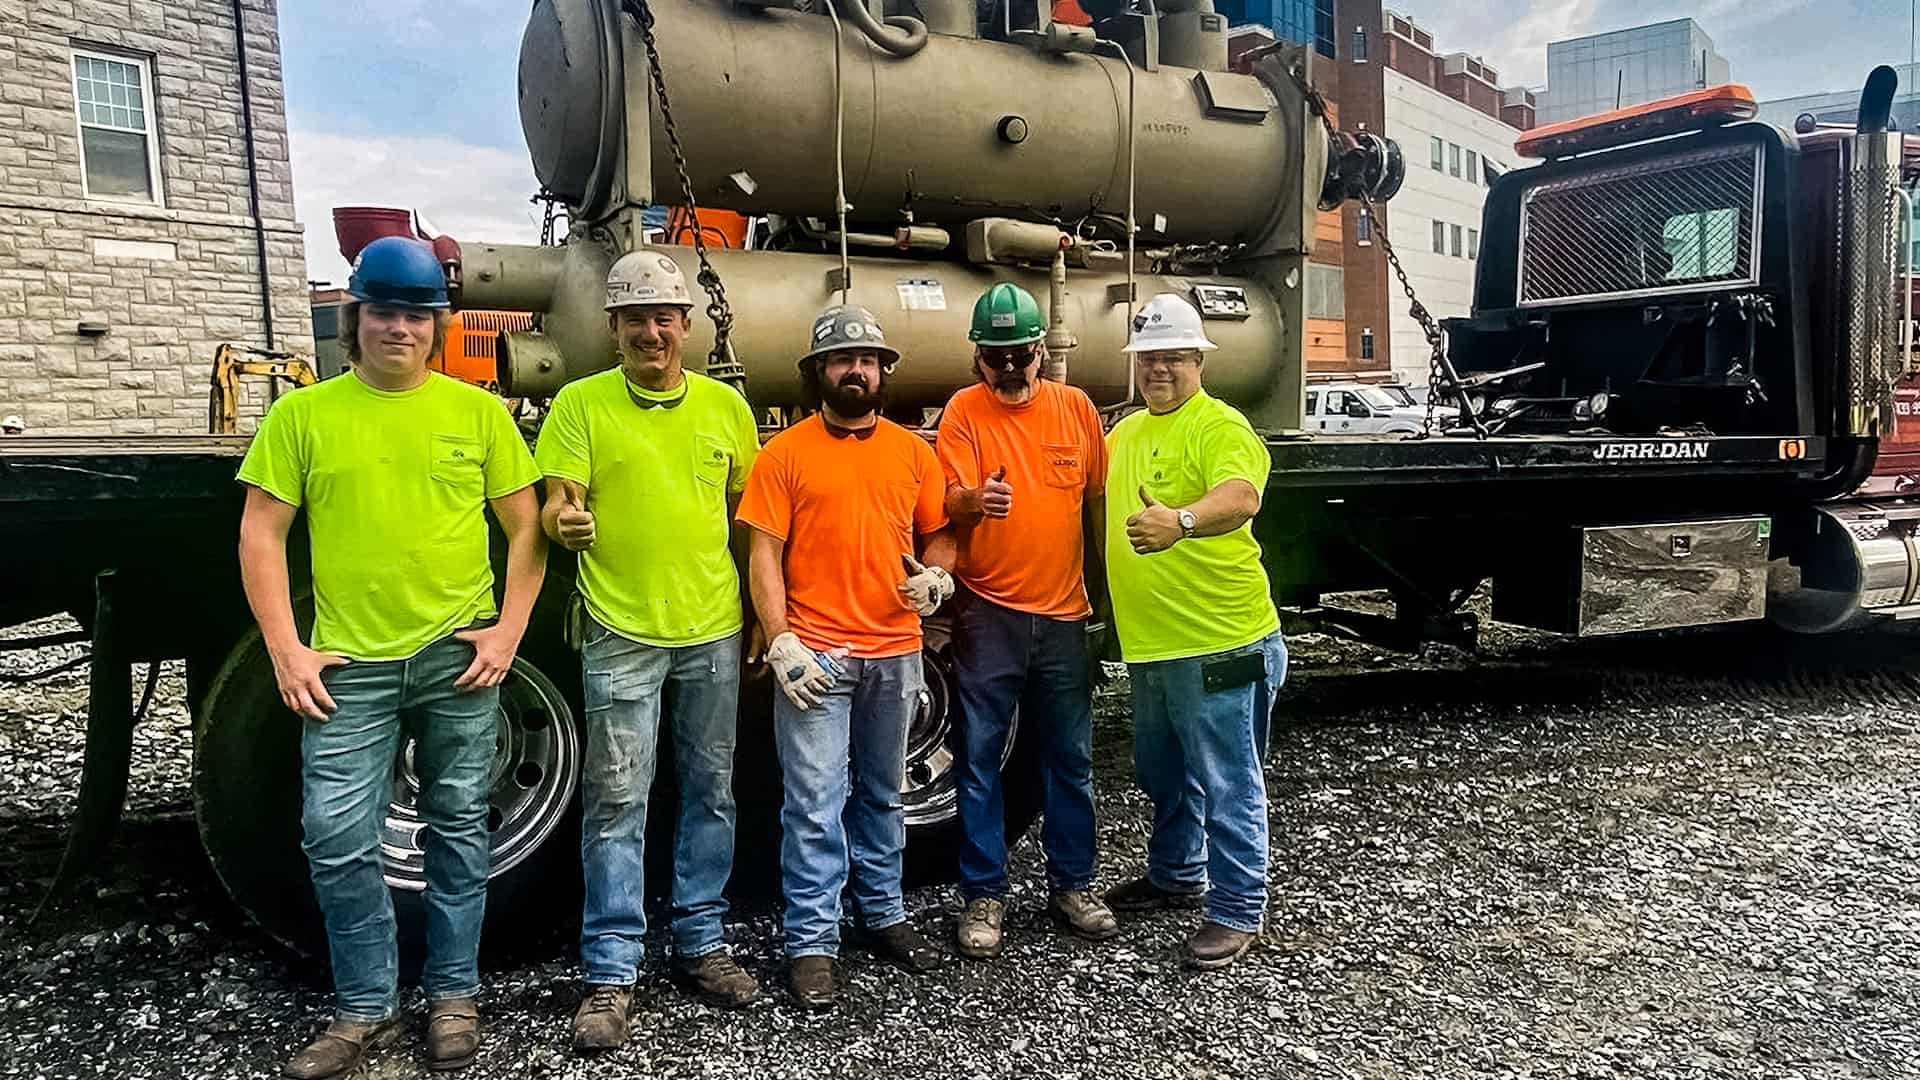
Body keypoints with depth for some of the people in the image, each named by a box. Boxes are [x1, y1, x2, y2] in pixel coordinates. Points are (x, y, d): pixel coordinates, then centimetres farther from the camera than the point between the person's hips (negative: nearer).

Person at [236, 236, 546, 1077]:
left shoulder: (477, 411, 2)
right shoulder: (302, 414, 2)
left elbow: (526, 528, 4)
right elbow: (261, 536, 2)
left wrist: (510, 630, -5)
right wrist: (285, 650, -5)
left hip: (458, 657, 0)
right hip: (349, 663, 0)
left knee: (457, 829, 10)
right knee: (337, 841, 2)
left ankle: (453, 995, 25)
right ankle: (365, 1009, 21)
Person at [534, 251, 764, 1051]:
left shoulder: (725, 404, 7)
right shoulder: (580, 403, -1)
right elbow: (558, 506, -4)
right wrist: (563, 521, -28)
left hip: (714, 630, 3)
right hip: (621, 632, -3)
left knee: (710, 792, 12)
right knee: (616, 802, 1)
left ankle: (699, 942, 28)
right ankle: (610, 973, 13)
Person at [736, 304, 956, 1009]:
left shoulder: (912, 450, 9)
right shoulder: (786, 453, -1)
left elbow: (939, 533, 16)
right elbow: (764, 554, -4)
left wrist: (936, 575, -6)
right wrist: (781, 644, -13)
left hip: (895, 653, 4)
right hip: (816, 654, -3)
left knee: (882, 793, 16)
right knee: (815, 800, -1)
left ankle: (882, 914, 31)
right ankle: (812, 943, 11)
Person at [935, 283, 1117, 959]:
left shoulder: (1076, 407, 5)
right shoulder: (964, 411, -3)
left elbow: (1099, 500, 12)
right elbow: (950, 503, -13)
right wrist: (974, 501, -36)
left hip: (1063, 611, 3)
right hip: (988, 613, -2)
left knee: (1071, 758, 11)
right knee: (980, 758, 3)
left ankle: (1072, 885, 27)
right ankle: (983, 896, 16)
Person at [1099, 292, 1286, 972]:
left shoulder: (1221, 427, -13)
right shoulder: (1125, 432, 14)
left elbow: (1240, 496, -32)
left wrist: (1181, 521, -51)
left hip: (1219, 642, -9)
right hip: (1149, 644, 9)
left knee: (1228, 785, 3)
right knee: (1163, 776, 23)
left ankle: (1237, 911, 18)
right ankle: (1176, 876, 42)